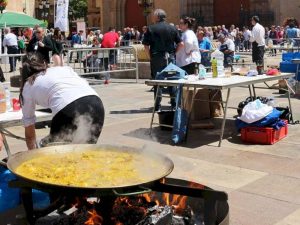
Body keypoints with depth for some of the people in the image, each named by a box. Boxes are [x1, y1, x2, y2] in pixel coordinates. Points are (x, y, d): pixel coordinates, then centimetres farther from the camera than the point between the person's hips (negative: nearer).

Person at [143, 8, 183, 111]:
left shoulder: (151, 29, -4)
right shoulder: (172, 28, 4)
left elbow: (146, 45, -8)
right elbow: (181, 44, 1)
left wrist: (150, 55, 2)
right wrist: (173, 52, 10)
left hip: (157, 57, -2)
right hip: (170, 58, 2)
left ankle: (157, 105, 6)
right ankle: (174, 103, 13)